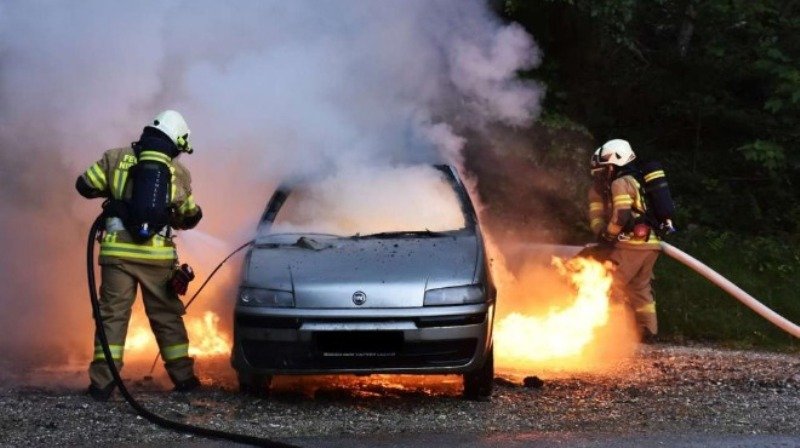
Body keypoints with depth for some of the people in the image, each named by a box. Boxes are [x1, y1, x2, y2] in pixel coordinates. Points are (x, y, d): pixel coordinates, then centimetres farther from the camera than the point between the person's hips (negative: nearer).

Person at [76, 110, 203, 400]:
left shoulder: (116, 158, 4)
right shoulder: (178, 171, 6)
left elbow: (85, 185, 4)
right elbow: (190, 217, 14)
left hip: (117, 252, 0)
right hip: (157, 256, 0)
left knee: (113, 314, 3)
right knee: (166, 316, 13)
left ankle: (102, 382, -3)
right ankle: (183, 377, 16)